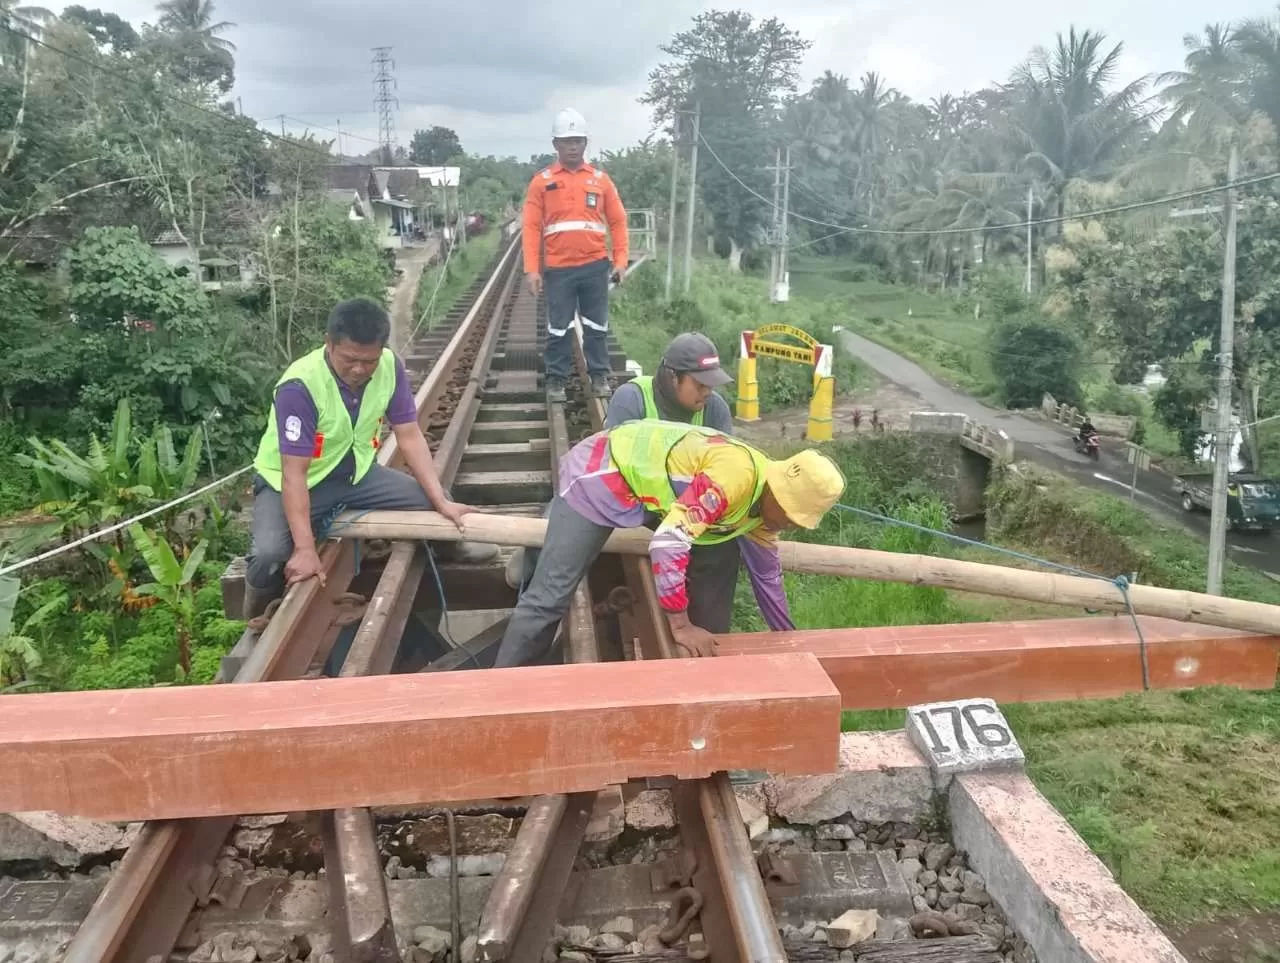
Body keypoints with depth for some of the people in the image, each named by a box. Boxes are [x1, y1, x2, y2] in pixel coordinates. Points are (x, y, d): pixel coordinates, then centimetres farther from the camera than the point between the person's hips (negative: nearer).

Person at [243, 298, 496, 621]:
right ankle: (259, 618, 4)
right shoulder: (299, 386, -31)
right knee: (269, 556, -30)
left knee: (432, 502, -10)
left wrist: (442, 501, -18)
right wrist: (305, 548, -36)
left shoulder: (390, 366, -17)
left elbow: (410, 437, -11)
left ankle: (451, 541, 28)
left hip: (354, 472, 5)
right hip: (287, 482, -4)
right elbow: (294, 474, -30)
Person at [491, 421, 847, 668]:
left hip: (638, 478, 9)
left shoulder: (764, 498, 0)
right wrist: (681, 625, -30)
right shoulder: (736, 476, -31)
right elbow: (668, 541, -37)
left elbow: (766, 574, 15)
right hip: (600, 472, -9)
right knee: (551, 595, -12)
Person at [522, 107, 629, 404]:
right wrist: (531, 269, -8)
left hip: (595, 267, 1)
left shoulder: (600, 179, 7)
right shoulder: (542, 181, 3)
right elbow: (531, 227, -1)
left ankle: (599, 376, 19)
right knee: (558, 328, 5)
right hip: (558, 269, -1)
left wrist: (620, 260, 0)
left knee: (597, 326, 8)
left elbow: (618, 222, 8)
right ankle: (556, 380, 16)